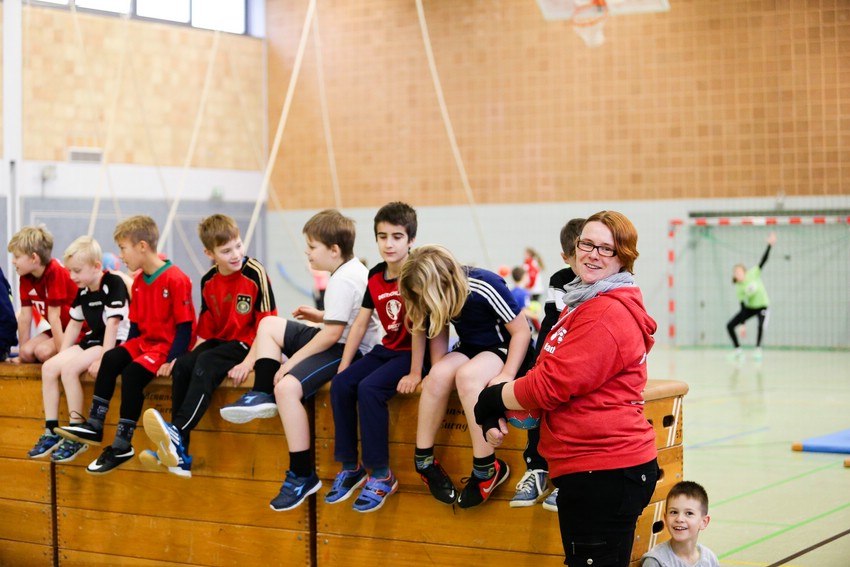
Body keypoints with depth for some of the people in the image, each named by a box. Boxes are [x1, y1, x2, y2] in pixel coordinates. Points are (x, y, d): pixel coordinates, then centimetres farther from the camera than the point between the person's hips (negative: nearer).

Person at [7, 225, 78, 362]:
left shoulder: (55, 272, -26)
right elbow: (25, 316, 1)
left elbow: (54, 317, -26)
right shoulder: (25, 277, -2)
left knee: (43, 351, -25)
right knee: (27, 352, -13)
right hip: (59, 329, 7)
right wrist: (22, 352, 3)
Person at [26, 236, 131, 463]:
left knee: (69, 369, -26)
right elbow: (74, 325, 16)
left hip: (115, 342, -9)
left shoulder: (113, 284, -15)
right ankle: (51, 433, -5)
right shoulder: (82, 291, 9)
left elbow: (112, 325, -21)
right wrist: (61, 355, 7)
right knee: (49, 367, -8)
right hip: (92, 340, 9)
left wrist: (103, 359, -26)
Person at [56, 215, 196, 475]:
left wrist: (172, 360, -25)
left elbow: (185, 325, -18)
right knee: (111, 359, -12)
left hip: (168, 345, -9)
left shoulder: (175, 279, -17)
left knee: (132, 373, -26)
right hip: (145, 341, 9)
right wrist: (126, 352, 4)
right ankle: (94, 426, -10)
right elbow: (135, 323, 15)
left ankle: (123, 446, -21)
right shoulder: (138, 281, 10)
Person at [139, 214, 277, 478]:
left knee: (205, 364, -31)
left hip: (247, 344, -6)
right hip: (219, 341, 6)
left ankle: (178, 432, -39)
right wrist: (191, 354, -1)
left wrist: (249, 361, -21)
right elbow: (205, 328, 14)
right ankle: (177, 454, -23)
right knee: (182, 366, -19)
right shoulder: (208, 281, 6)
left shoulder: (255, 273, -12)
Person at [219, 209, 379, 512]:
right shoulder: (354, 267, 11)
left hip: (347, 350, -12)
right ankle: (263, 396, 7)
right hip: (340, 340, 12)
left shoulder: (342, 281, -21)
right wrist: (321, 316, 14)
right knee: (269, 325, 12)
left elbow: (332, 334, -24)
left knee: (287, 386, -30)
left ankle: (303, 476, -23)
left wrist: (293, 360, -16)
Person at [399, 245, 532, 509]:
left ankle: (487, 468, -30)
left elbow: (522, 331, -18)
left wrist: (507, 374, -26)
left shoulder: (486, 288, -26)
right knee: (438, 375, -27)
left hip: (505, 349, -6)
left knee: (466, 375, -35)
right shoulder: (437, 295, -8)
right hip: (470, 349, 6)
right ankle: (423, 460, -16)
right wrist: (440, 370, -10)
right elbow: (438, 336, 6)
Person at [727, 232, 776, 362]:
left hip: (762, 306, -3)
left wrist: (770, 245, -32)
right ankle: (738, 351, 8)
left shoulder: (753, 273, -14)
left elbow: (763, 260, -20)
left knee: (761, 326, -31)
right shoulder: (739, 288, -10)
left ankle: (758, 350, -16)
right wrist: (742, 324, -15)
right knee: (730, 325, -3)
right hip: (749, 308, 3)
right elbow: (742, 306, -10)